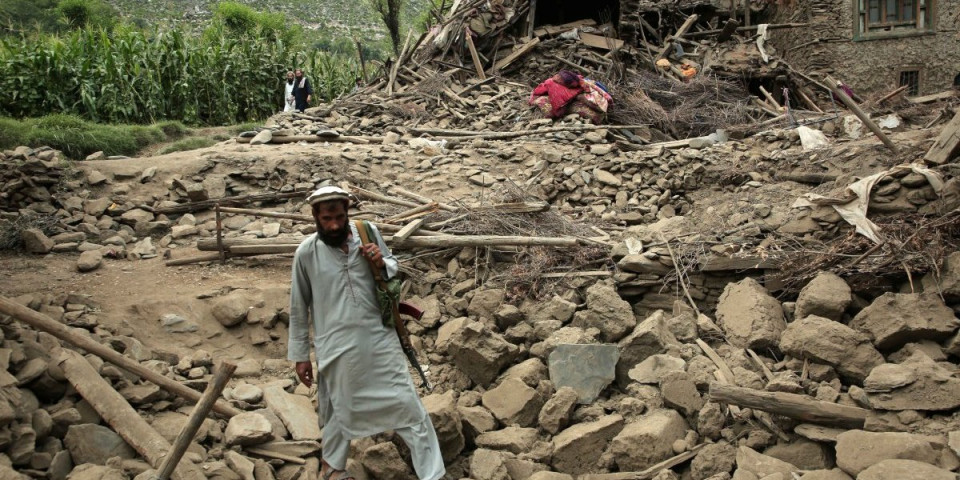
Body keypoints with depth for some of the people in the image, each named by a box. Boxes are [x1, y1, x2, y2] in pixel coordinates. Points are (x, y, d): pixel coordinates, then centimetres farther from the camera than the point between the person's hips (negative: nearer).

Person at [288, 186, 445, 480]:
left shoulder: (368, 233, -4)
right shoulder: (307, 252, -9)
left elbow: (394, 269, 12)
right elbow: (299, 307, 0)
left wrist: (382, 264, -12)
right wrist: (300, 354, 3)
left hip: (380, 337, 2)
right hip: (338, 346, -2)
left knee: (408, 405, 5)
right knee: (341, 409, 15)